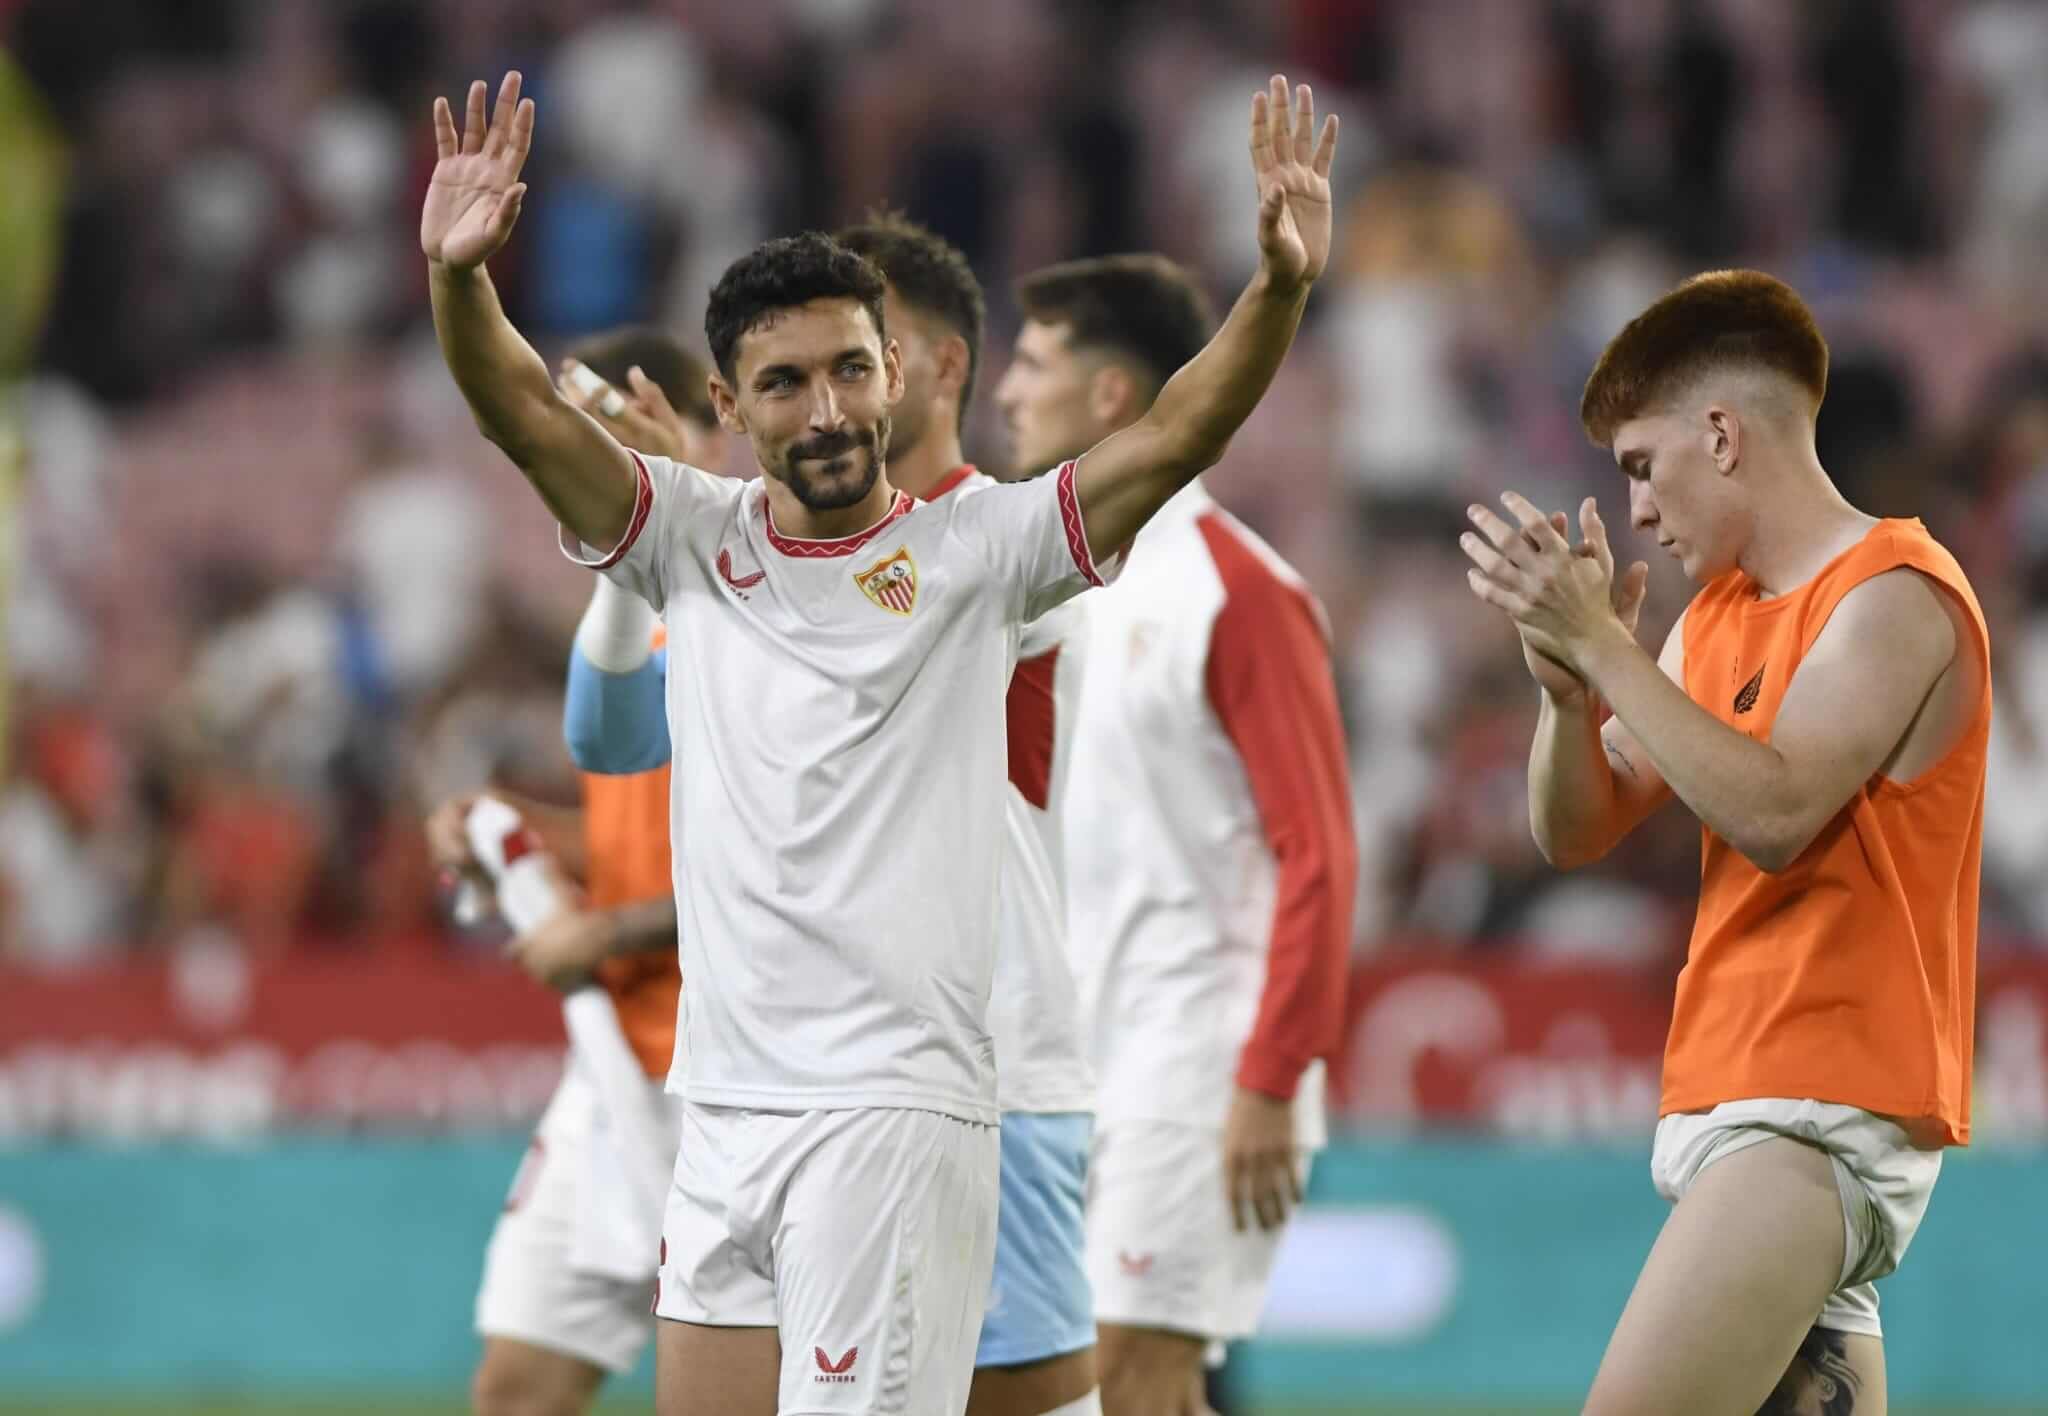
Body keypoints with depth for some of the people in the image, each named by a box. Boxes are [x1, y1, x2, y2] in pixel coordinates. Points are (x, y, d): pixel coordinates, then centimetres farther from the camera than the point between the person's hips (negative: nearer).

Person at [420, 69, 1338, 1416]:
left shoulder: (973, 551, 0)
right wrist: (458, 276, -24)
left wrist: (1282, 286, -27)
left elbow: (1176, 433, -11)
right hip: (723, 1108, 5)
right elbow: (527, 412, -5)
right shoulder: (695, 543, 8)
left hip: (894, 1112, -5)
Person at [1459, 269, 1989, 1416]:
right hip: (1732, 1099, 9)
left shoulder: (1895, 597, -9)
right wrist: (1570, 682, -4)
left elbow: (1773, 815, -22)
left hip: (1827, 1113, -9)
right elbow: (1578, 832, 16)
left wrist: (1601, 643, -17)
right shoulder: (1720, 617, 18)